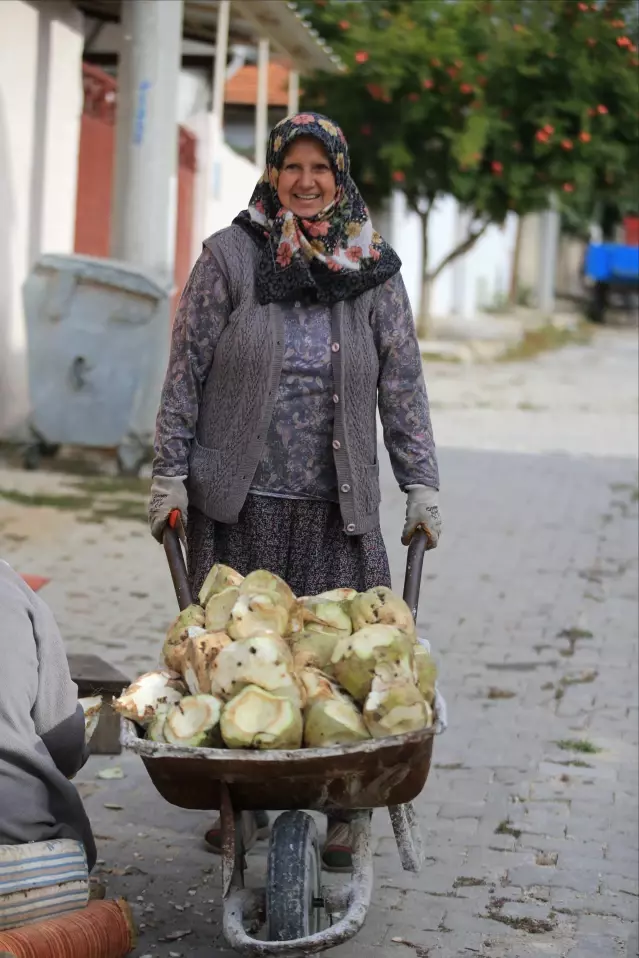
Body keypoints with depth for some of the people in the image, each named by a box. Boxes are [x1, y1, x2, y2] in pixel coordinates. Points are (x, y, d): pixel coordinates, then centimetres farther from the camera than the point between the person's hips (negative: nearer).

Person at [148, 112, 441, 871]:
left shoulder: (373, 269, 7)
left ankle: (341, 811, 5)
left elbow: (402, 382, 9)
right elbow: (186, 371, 3)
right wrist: (170, 472, -2)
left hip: (336, 507, 1)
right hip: (238, 500, -1)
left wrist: (421, 485, 4)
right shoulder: (229, 258, 2)